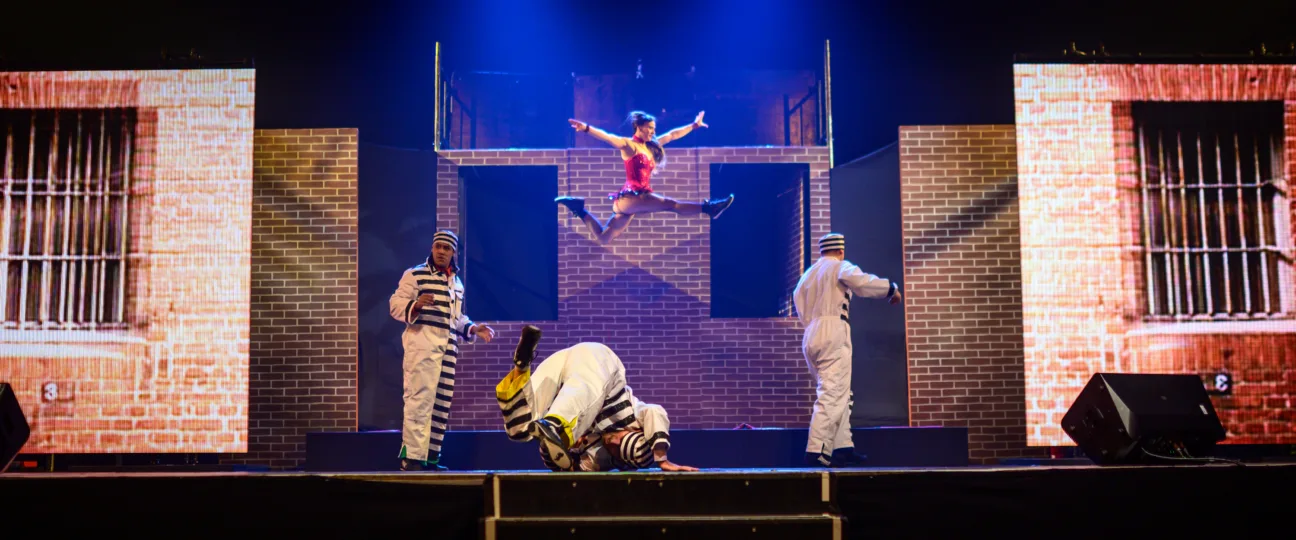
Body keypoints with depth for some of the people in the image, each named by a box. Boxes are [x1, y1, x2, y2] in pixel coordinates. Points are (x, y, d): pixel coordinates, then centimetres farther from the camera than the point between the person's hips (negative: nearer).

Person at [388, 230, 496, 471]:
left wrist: (473, 328, 13)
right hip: (421, 346, -7)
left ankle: (431, 457, 15)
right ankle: (412, 456, -13)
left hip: (448, 349, 7)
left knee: (441, 405, 8)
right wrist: (415, 304, -26)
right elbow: (396, 304, -7)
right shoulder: (415, 275, 0)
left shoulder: (457, 283, 21)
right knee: (420, 400, -14)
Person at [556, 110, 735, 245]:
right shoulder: (628, 145, -5)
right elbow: (607, 137, -21)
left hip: (631, 201, 9)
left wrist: (694, 125, 35)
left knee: (603, 238, 11)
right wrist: (587, 128, -37)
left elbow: (672, 135, 27)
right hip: (629, 197, -9)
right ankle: (708, 208, -16)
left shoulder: (651, 146, 18)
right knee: (670, 204, -20)